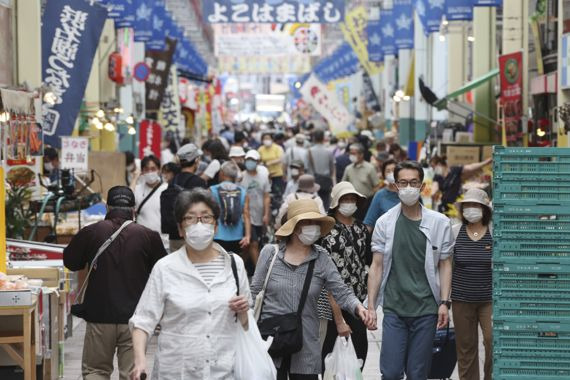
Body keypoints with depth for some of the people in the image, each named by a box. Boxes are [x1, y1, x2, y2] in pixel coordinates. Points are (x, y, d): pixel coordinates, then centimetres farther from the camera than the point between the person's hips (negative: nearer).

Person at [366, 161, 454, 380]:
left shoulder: (440, 223, 2)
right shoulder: (385, 223, 3)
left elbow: (445, 265, 5)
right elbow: (377, 267, 5)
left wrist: (444, 303, -4)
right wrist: (370, 306, 1)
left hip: (426, 309, 0)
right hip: (394, 309, 0)